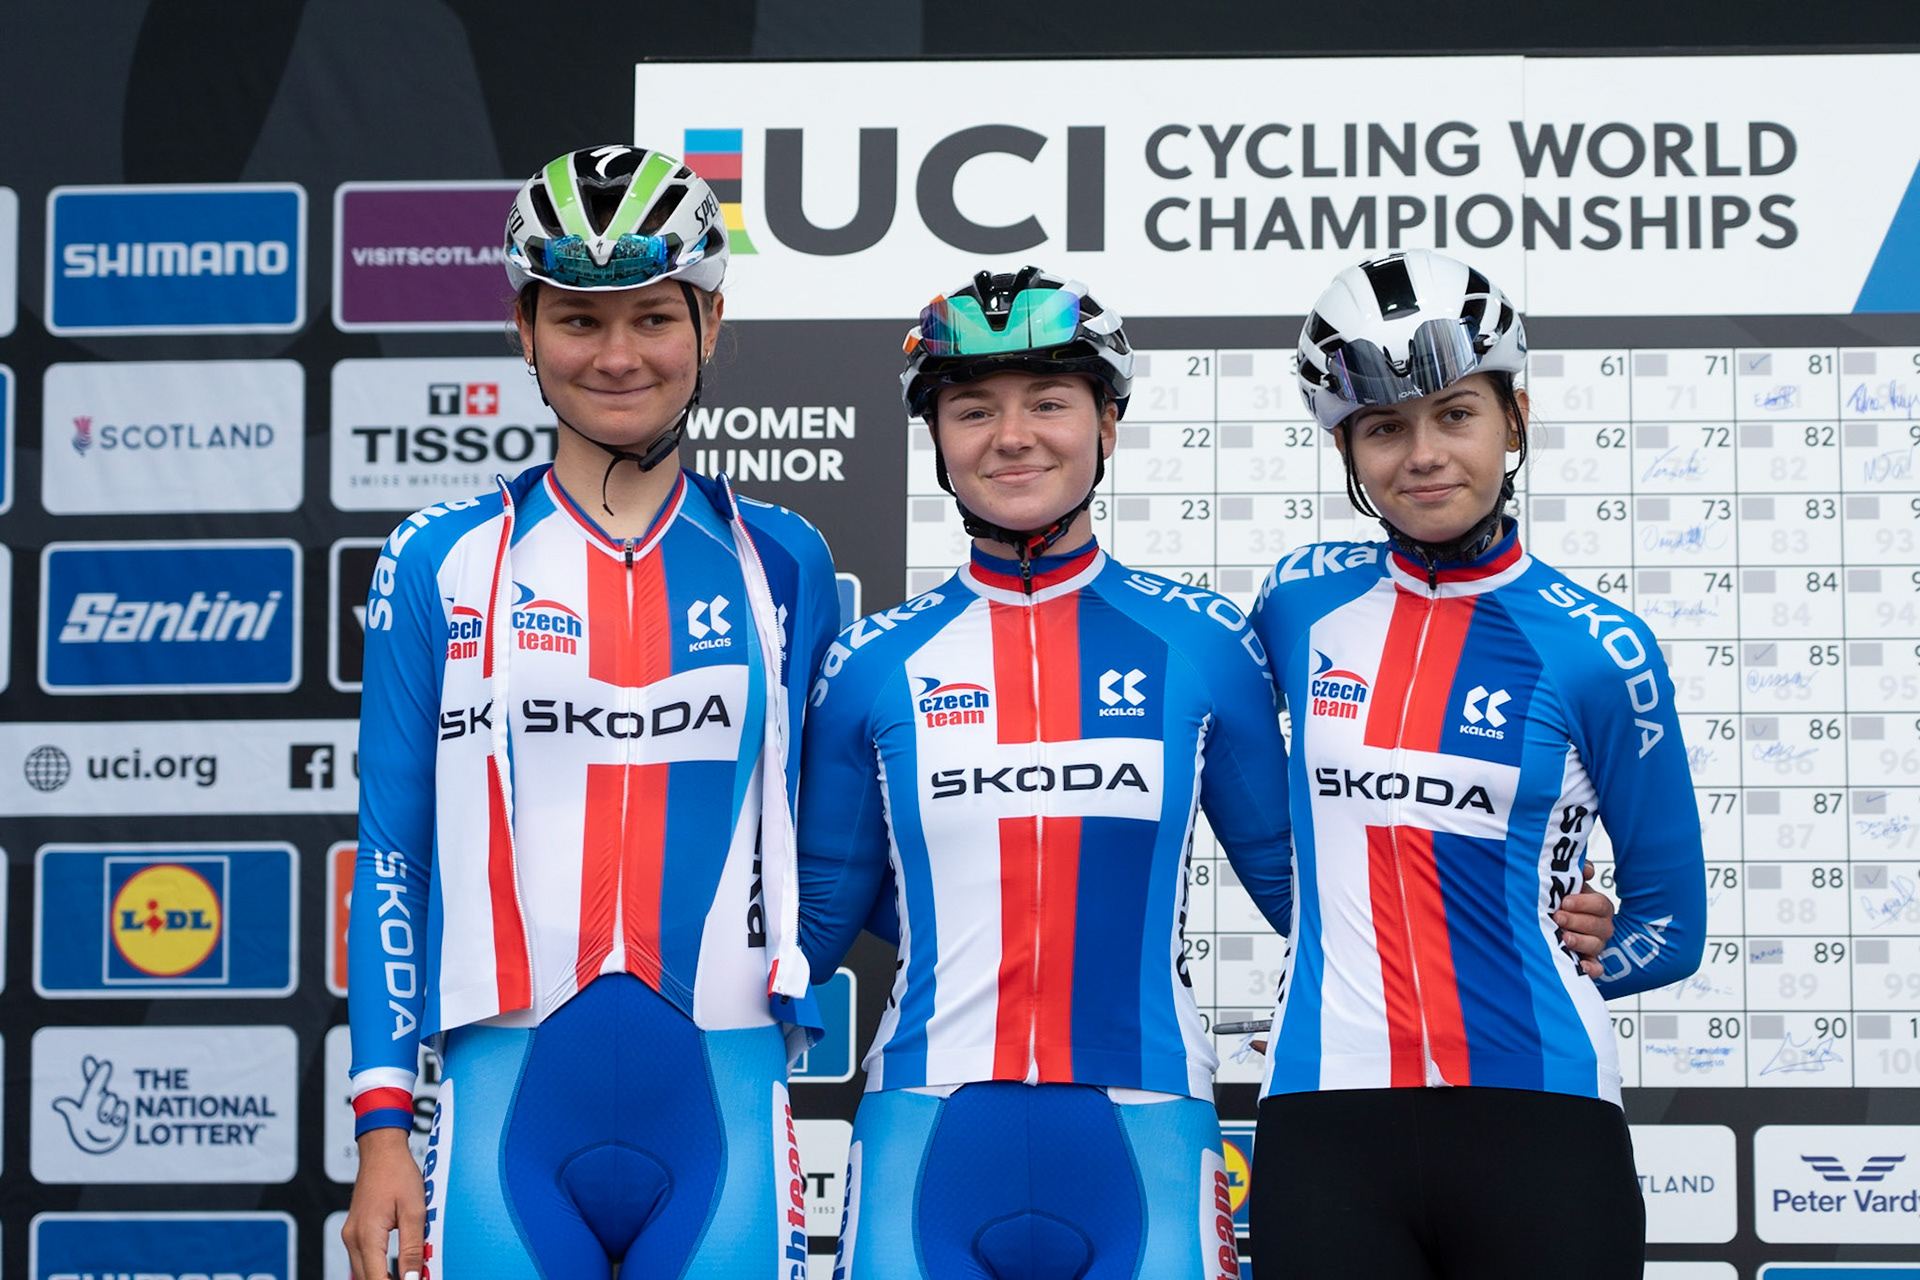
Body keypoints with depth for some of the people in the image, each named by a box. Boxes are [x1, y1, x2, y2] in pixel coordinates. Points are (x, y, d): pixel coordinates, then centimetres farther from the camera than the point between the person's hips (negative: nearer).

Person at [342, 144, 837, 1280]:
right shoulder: (441, 566, 5)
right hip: (512, 1100, -1)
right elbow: (391, 859, 6)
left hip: (723, 1101, 1)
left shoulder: (781, 563, 8)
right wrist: (383, 1123, 0)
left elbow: (820, 843, 14)